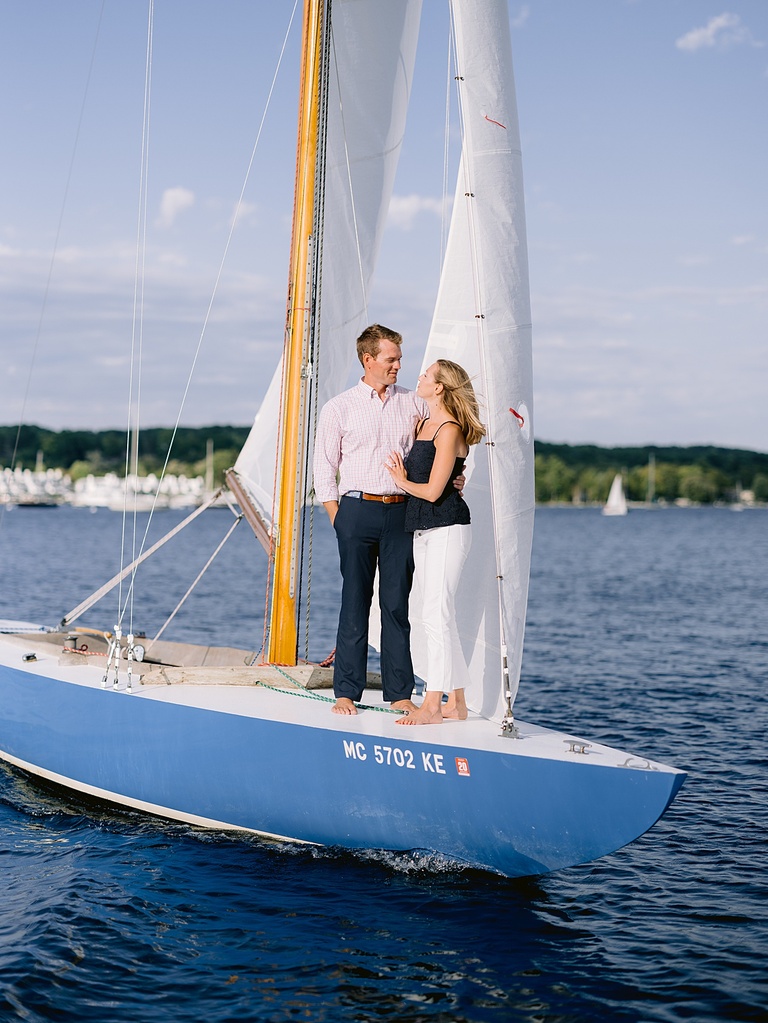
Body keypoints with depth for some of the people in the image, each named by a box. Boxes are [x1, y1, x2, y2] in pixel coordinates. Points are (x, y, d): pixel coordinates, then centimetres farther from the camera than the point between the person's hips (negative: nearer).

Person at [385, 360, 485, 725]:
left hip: (447, 528, -9)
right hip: (423, 529, 9)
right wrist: (403, 474, 2)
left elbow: (432, 491, -15)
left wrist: (403, 482, 1)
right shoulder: (423, 424, 15)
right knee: (440, 616, 10)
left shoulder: (449, 429, -12)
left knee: (436, 614, -10)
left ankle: (432, 705, -8)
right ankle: (456, 702, 16)